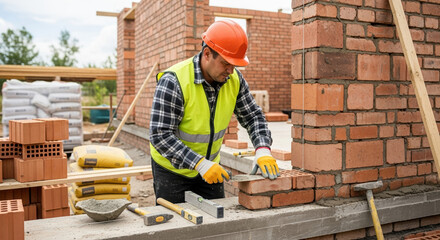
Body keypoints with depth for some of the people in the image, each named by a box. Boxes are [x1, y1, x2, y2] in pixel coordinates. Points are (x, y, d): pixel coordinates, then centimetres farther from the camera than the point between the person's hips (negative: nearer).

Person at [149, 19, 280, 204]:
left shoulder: (234, 79, -9)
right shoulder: (173, 81, -26)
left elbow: (253, 116, -1)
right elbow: (160, 135, -27)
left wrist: (263, 150, -20)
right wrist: (200, 164, -34)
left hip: (210, 166, 5)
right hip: (172, 169, -5)